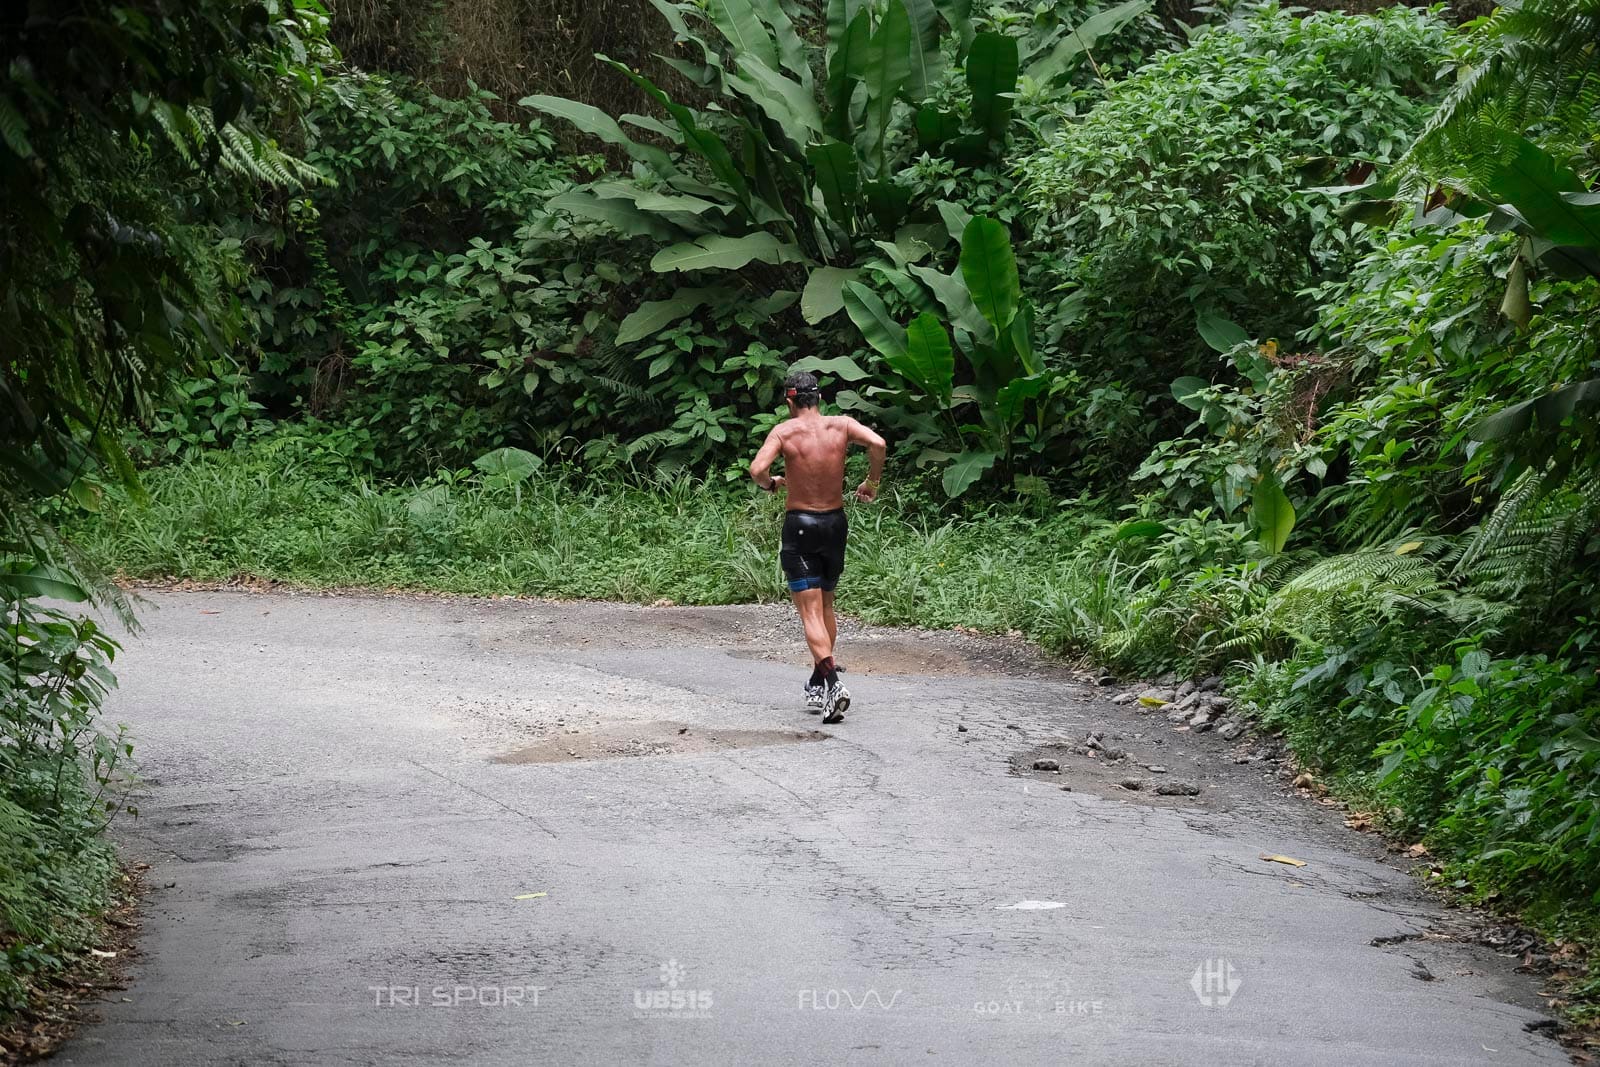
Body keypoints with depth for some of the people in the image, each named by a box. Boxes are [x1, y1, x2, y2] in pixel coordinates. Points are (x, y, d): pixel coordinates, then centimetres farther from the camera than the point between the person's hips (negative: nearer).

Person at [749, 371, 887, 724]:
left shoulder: (785, 430, -8)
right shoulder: (841, 425, -1)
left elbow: (757, 469, -21)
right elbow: (877, 443, -16)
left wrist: (770, 484, 2)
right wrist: (872, 483, -1)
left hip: (799, 524, -4)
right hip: (835, 522, 4)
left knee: (811, 612, -6)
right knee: (826, 606, 21)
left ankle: (832, 684, -24)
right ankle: (818, 684, 30)